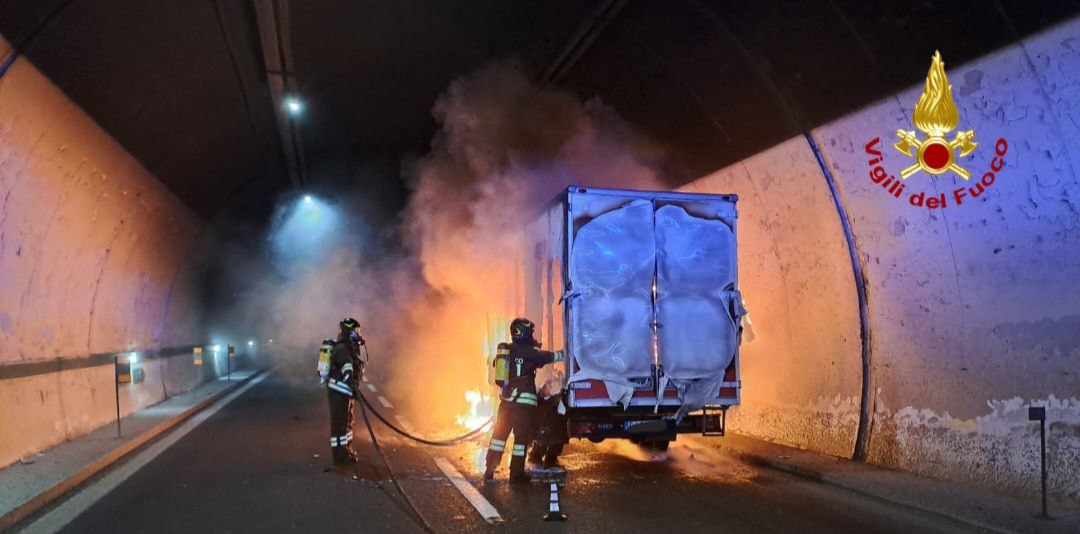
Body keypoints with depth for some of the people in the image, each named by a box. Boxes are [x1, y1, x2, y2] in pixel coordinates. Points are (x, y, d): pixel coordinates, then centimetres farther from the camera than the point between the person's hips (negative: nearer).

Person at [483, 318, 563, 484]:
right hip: (524, 401, -6)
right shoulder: (528, 352, -10)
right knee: (521, 437, 2)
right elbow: (551, 357, -9)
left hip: (506, 399, 6)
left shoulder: (506, 350, 9)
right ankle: (516, 474, 7)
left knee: (499, 433, 13)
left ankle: (489, 470, 15)